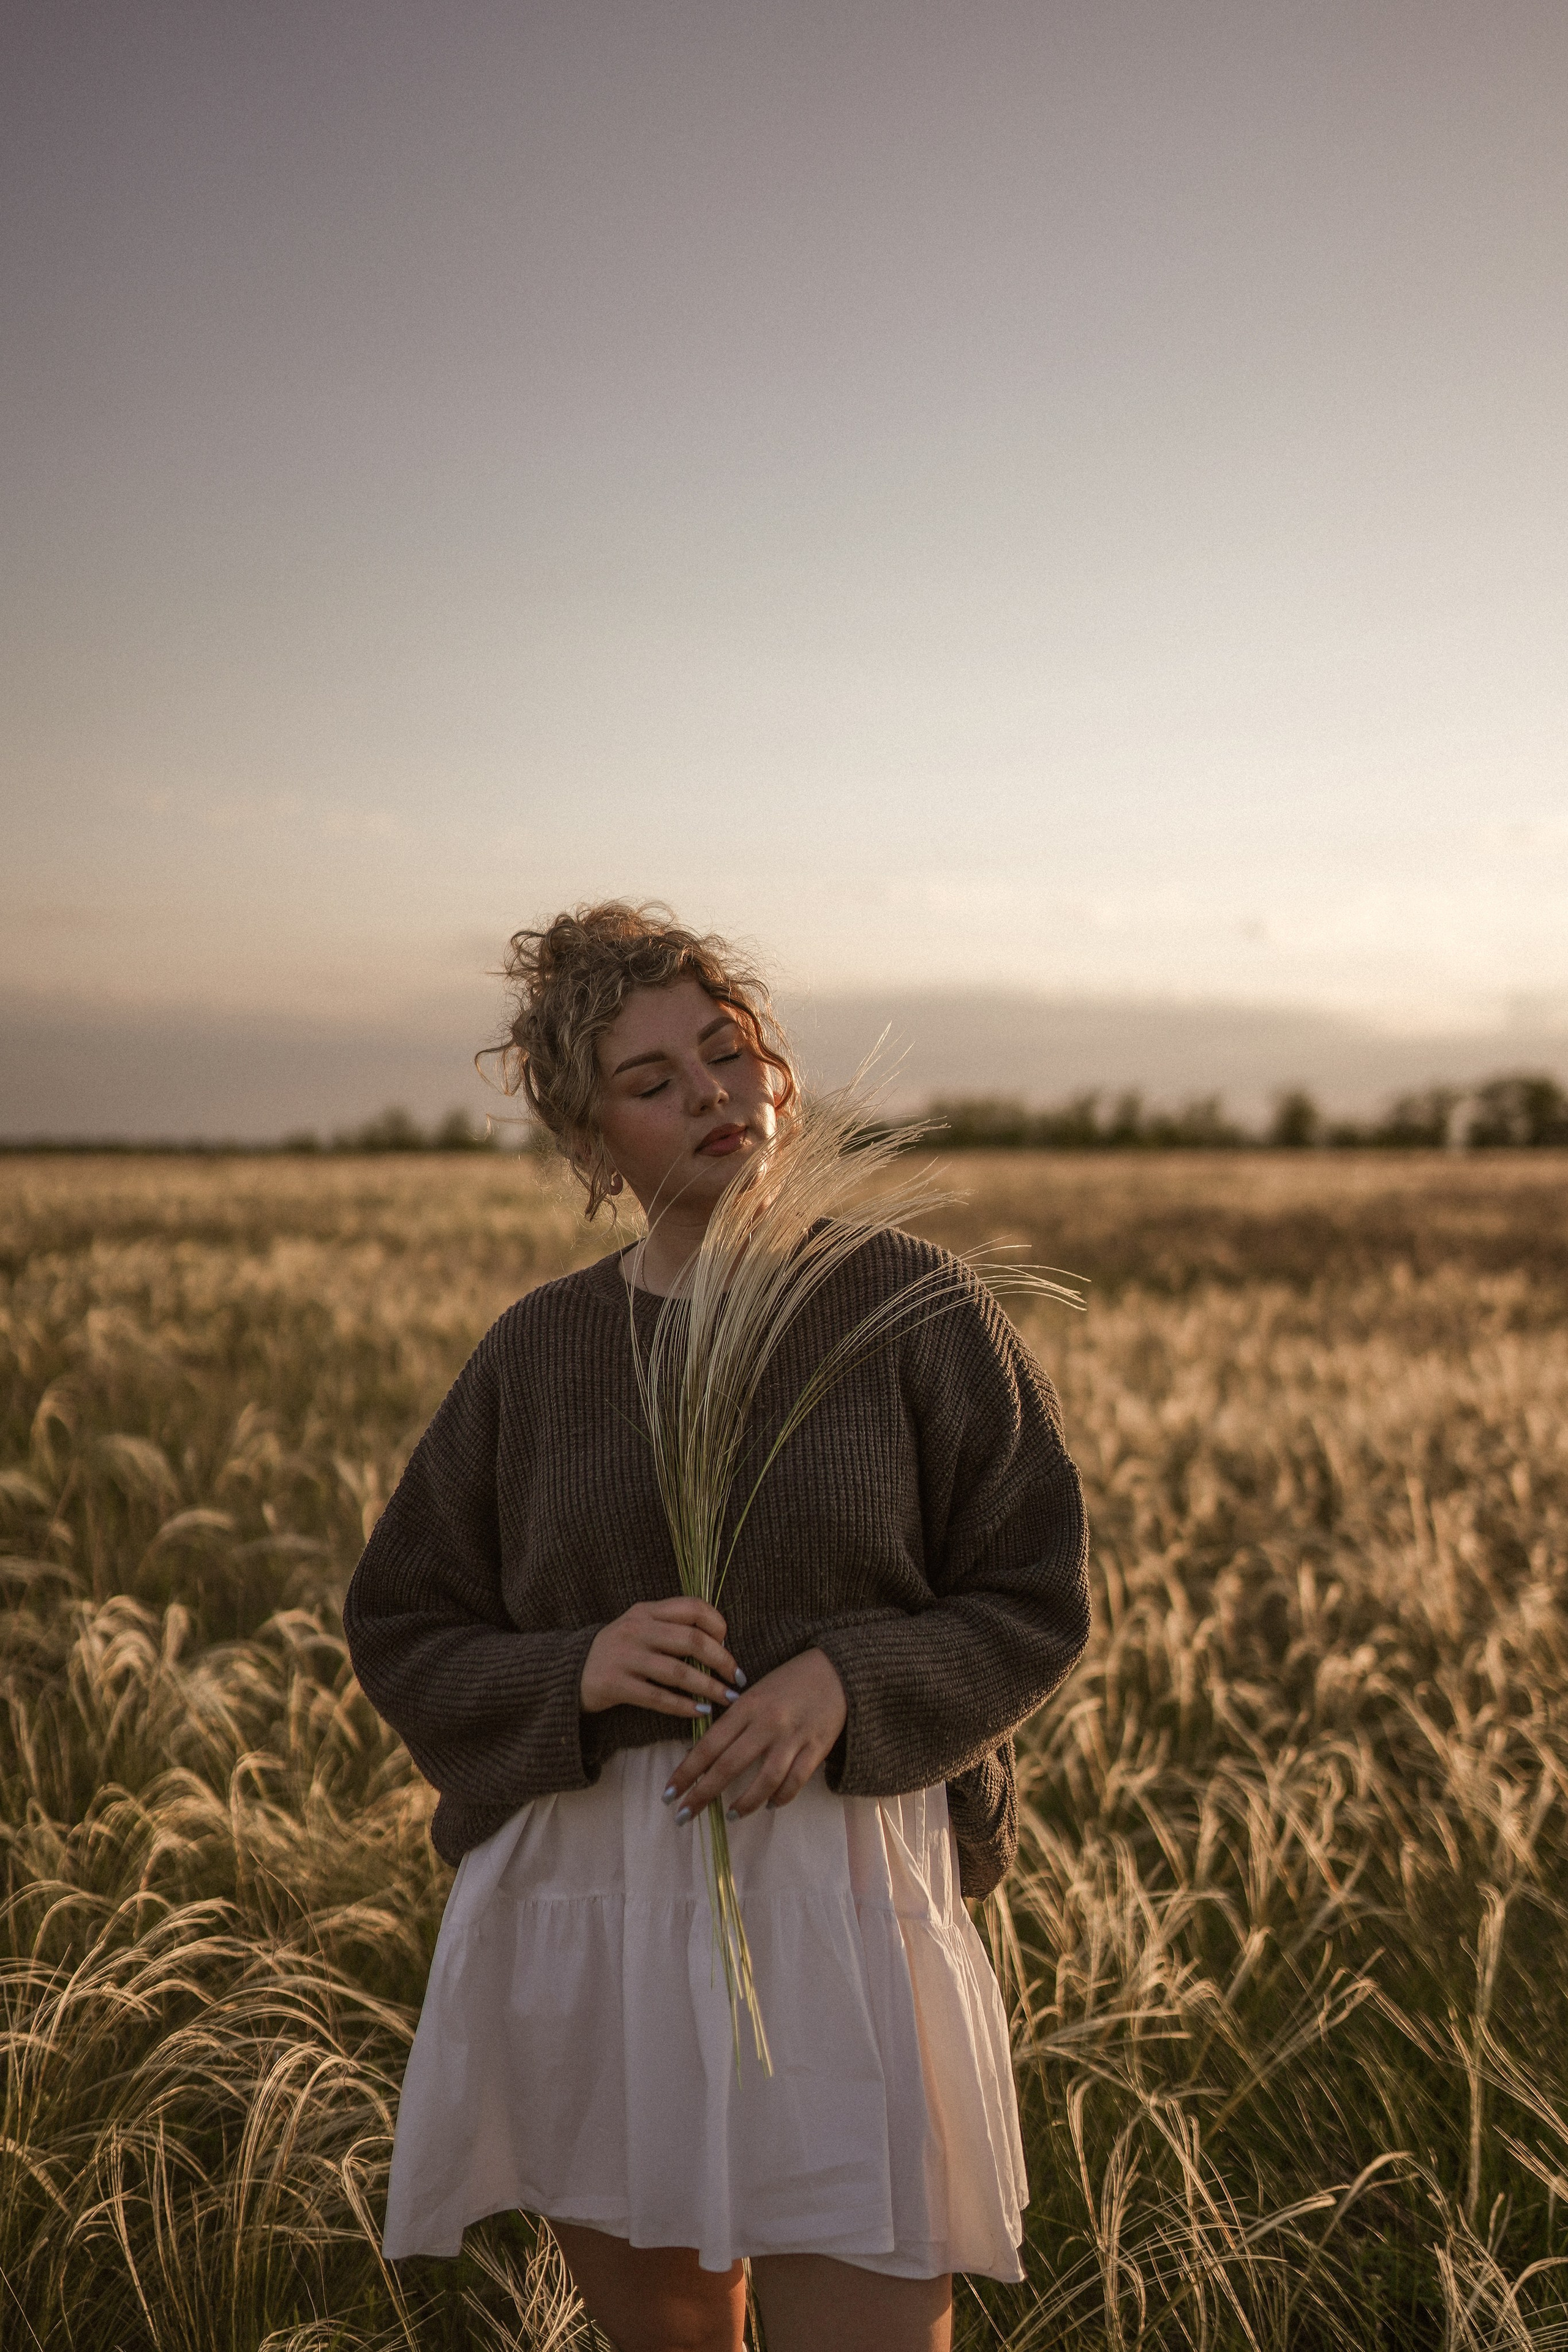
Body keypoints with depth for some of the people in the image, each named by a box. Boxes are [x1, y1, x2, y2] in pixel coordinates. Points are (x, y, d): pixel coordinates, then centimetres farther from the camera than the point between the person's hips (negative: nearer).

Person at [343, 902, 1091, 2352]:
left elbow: (1037, 1599, 1)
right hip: (586, 1903, 3)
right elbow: (400, 1631, 7)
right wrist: (573, 1671, -14)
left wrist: (844, 1682, -17)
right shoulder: (541, 1349, 4)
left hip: (838, 1883, -2)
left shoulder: (914, 1307, -2)